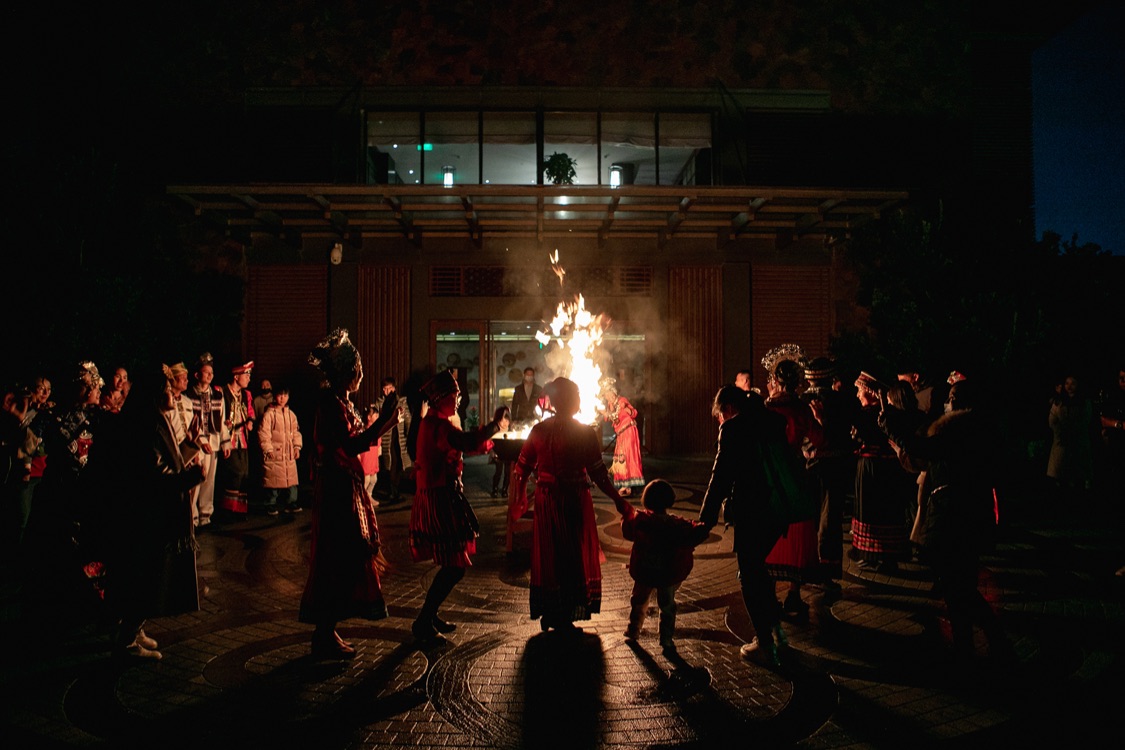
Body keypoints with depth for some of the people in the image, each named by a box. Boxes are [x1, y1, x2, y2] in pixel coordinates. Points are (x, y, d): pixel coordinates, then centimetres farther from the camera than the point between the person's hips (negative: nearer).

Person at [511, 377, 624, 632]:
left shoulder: (539, 430, 1)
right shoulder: (585, 432, -12)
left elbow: (521, 468, 4)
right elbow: (598, 472, -13)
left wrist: (519, 498, 18)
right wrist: (617, 499, -4)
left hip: (546, 501, 5)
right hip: (574, 502, -5)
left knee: (548, 556, 15)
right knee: (574, 557, 8)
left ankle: (549, 615, 25)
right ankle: (563, 617, 13)